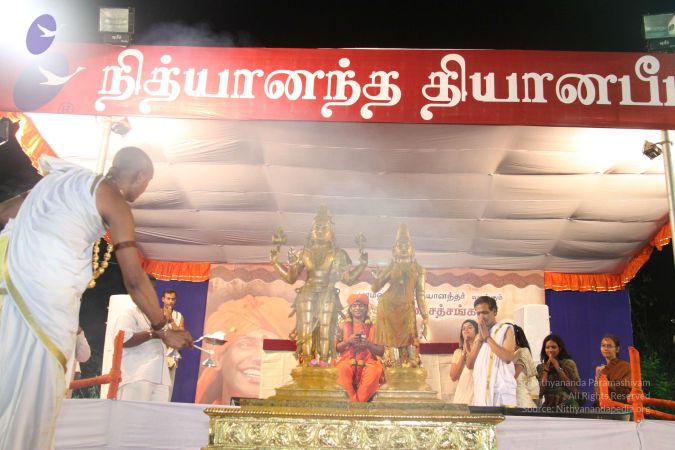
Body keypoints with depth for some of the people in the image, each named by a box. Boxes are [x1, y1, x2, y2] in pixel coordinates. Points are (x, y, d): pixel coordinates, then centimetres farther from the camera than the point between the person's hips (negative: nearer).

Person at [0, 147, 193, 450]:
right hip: (45, 293, -7)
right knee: (36, 385, 4)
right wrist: (164, 329, 5)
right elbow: (134, 280, -3)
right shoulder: (115, 202, -1)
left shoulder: (64, 177, 21)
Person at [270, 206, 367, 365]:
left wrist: (362, 263, -2)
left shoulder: (338, 254, 8)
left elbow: (348, 279, 5)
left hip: (328, 296, -1)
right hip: (308, 295, 1)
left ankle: (323, 363, -3)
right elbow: (290, 278, 13)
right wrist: (275, 261, 8)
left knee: (325, 332, -5)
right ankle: (307, 364, -1)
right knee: (306, 331, -4)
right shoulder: (305, 253, 11)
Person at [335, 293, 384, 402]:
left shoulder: (373, 327, 11)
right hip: (347, 361, 0)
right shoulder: (343, 325, 10)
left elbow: (381, 351, 8)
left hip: (367, 362, 1)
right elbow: (336, 348, 8)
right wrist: (348, 341, -10)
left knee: (374, 372, -34)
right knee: (343, 370, -36)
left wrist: (368, 344, -11)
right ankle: (354, 402, -27)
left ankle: (358, 402, -23)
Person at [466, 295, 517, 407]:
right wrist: (479, 340, 2)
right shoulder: (479, 335, 20)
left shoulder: (506, 329, 4)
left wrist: (487, 337, -7)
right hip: (481, 391, 5)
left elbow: (508, 358, -13)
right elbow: (469, 364, 10)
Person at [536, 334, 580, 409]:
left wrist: (558, 369, -7)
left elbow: (574, 389, -5)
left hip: (568, 406, -2)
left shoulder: (569, 363, 2)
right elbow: (540, 393, 0)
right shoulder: (540, 367, 9)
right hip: (549, 406, 2)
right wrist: (546, 370, -3)